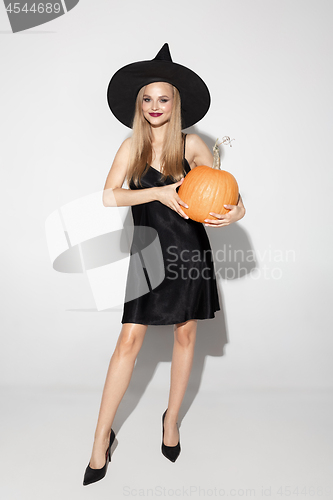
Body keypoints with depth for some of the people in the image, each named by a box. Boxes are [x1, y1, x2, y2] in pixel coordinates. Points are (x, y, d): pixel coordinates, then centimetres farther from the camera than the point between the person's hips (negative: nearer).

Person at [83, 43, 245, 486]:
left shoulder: (191, 145, 0)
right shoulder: (131, 147, 1)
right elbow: (109, 196, -13)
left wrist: (234, 212, -18)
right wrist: (160, 192, -23)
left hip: (188, 249, 1)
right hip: (147, 251, 0)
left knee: (185, 334, 10)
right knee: (129, 339, -2)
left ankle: (172, 419, 32)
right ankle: (102, 438, 14)